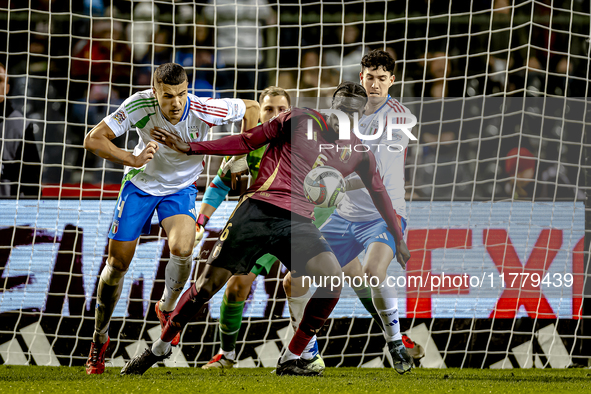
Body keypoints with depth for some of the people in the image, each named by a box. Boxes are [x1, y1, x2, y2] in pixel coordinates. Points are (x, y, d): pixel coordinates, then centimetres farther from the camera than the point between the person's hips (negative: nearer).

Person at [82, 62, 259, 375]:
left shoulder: (203, 110, -27)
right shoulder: (139, 105, -28)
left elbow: (251, 108, -9)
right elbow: (93, 140, -25)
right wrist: (133, 159, -37)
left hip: (181, 188, 0)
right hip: (140, 184, 0)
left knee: (182, 249, -27)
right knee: (117, 264, 0)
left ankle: (167, 308, 4)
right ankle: (99, 339, 21)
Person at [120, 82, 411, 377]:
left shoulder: (359, 153, 10)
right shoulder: (301, 121, 2)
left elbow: (380, 194, 25)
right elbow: (247, 142, 5)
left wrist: (399, 239, 27)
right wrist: (190, 148, 0)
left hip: (298, 222, 3)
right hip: (258, 209, -3)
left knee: (333, 277, -22)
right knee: (209, 283, -5)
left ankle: (290, 360, -10)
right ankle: (160, 348, 17)